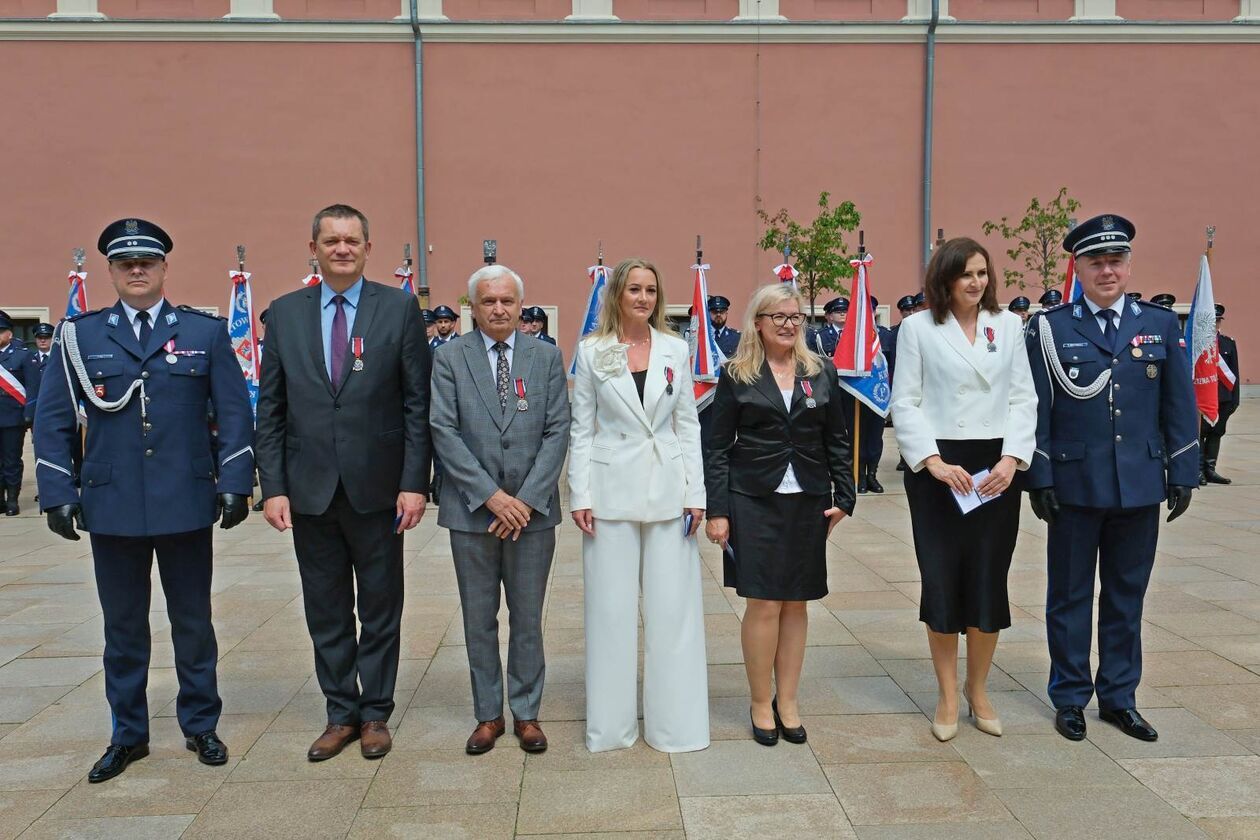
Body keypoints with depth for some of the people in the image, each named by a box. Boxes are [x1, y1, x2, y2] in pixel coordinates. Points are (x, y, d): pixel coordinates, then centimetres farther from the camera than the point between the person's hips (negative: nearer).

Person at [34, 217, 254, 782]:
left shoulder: (205, 332, 4)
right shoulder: (79, 335, 5)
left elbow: (234, 412, 2)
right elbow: (52, 419, 5)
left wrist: (235, 483, -5)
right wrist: (58, 494, -1)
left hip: (188, 504, -1)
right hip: (111, 505, 1)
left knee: (193, 622, 10)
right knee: (123, 625, 11)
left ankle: (200, 726, 26)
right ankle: (127, 735, 27)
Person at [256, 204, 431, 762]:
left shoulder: (399, 309, -1)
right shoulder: (284, 313, 6)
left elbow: (418, 403, -3)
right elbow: (270, 411, 6)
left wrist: (414, 482, -9)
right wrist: (273, 487, -2)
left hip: (377, 488, -2)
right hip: (309, 490, 2)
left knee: (380, 611, 10)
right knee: (326, 613, 12)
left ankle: (375, 715, 25)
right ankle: (340, 714, 27)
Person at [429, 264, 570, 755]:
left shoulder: (547, 357, 4)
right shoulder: (450, 358, 1)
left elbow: (557, 431, -1)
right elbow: (444, 431, -6)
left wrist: (527, 499, -10)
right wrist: (490, 495, -13)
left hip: (532, 510, 1)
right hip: (471, 511, 0)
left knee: (527, 618, 9)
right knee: (479, 619, 10)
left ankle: (526, 713, 23)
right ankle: (488, 715, 24)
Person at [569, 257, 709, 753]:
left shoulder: (675, 349, 6)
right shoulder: (592, 350, 2)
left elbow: (688, 424, 7)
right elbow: (581, 427, 3)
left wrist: (696, 492, 1)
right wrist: (580, 495, -4)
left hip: (668, 490, 1)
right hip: (612, 489, -1)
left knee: (673, 608, 4)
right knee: (611, 608, 5)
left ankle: (673, 719, 18)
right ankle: (612, 721, 19)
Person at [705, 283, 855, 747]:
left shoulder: (821, 373, 8)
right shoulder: (736, 375, 0)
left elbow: (838, 441, 11)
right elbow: (718, 447, -1)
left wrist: (844, 496, 3)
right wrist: (716, 510, -6)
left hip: (808, 502, 3)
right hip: (753, 501, -3)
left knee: (796, 603, 8)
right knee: (764, 603, -3)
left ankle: (787, 701, 21)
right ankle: (761, 704, 13)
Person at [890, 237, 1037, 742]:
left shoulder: (1009, 325, 8)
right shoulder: (918, 327, 0)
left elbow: (1023, 398, 6)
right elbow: (904, 404, -2)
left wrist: (1011, 459, -7)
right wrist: (934, 462, -13)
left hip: (996, 470, 2)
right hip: (936, 469, -2)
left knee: (989, 581, 6)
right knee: (941, 581, 2)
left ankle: (978, 689, 25)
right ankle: (947, 696, 18)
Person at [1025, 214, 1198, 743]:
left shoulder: (1161, 325, 6)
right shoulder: (1049, 328, -2)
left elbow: (1180, 406, 8)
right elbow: (1036, 408, -3)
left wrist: (1183, 474, 3)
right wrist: (1039, 480, -7)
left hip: (1140, 486, 3)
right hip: (1075, 486, -2)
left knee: (1127, 595, 12)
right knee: (1070, 596, 8)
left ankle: (1118, 696, 26)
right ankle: (1070, 698, 21)